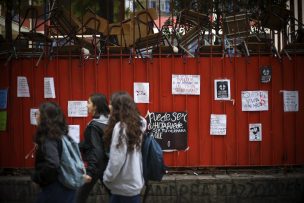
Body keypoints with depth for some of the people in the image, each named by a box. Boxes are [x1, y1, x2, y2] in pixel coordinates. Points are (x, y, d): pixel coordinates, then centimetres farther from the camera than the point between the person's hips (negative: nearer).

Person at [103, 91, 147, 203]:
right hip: (133, 182, 8)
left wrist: (107, 178, -7)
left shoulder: (120, 127, -18)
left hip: (124, 185, -8)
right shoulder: (138, 124, 6)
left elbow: (116, 159, -18)